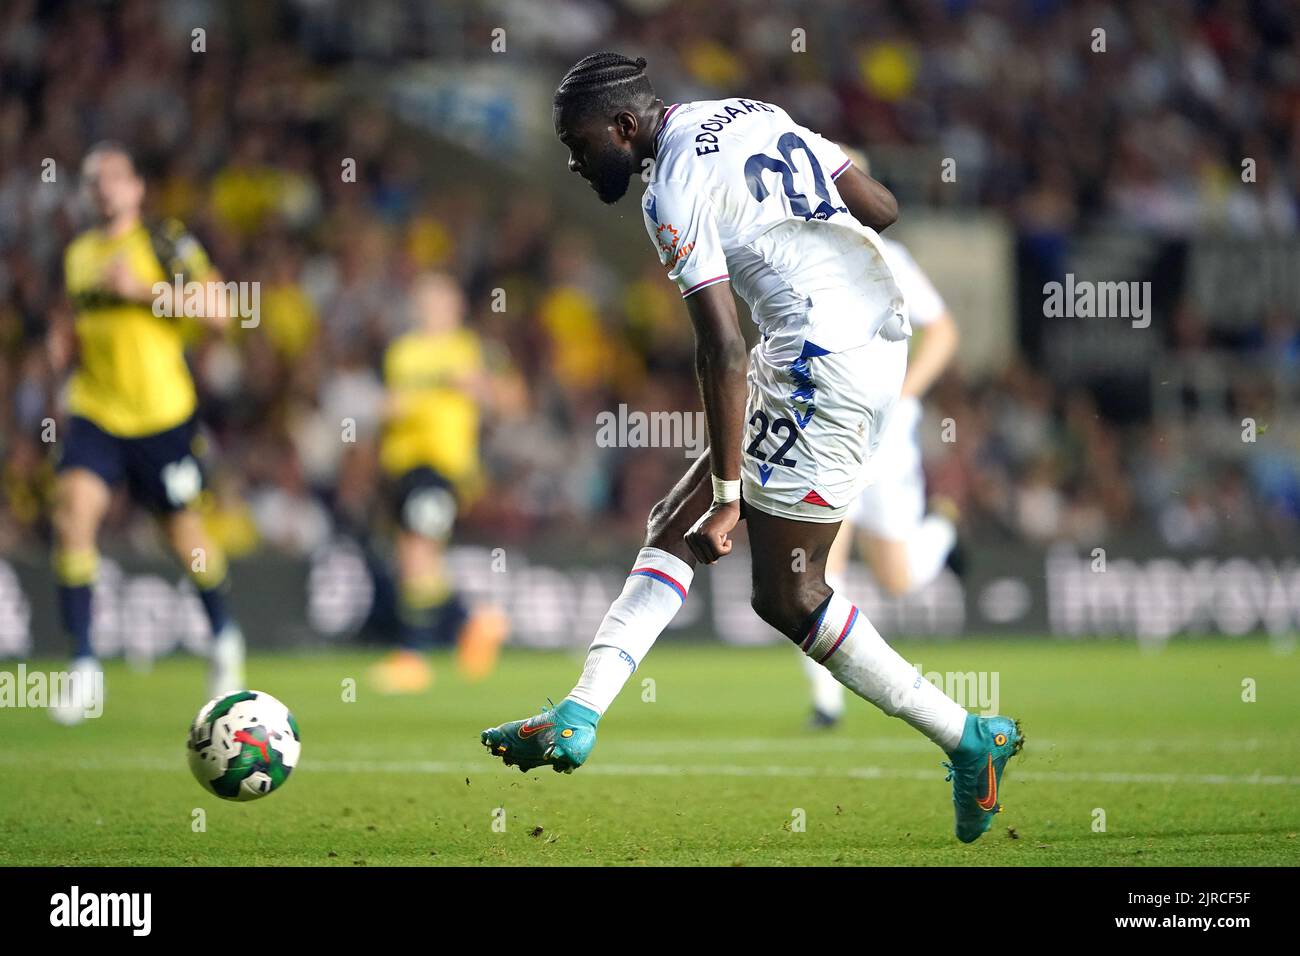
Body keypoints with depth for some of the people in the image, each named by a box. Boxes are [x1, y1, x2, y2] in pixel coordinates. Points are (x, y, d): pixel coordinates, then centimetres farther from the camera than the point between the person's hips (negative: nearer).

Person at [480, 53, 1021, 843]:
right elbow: (883, 209, 16)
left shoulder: (678, 191, -11)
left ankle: (969, 743, 4)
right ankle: (578, 718, 6)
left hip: (824, 358, -10)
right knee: (677, 526, 11)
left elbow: (724, 353, -17)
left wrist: (727, 494, -15)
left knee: (787, 595, -1)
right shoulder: (753, 114, 13)